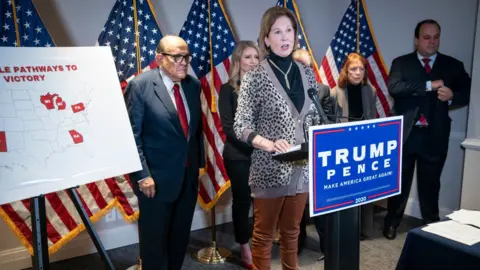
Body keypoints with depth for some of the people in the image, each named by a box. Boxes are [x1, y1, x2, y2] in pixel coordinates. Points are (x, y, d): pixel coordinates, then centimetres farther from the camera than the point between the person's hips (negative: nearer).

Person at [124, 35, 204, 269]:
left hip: (189, 175, 6)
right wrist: (142, 175, -18)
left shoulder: (193, 85, 5)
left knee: (180, 236, 18)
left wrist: (199, 162, 12)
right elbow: (132, 135, -14)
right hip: (157, 178, -5)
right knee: (155, 239, 11)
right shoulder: (140, 85, -12)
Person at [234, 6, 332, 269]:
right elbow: (241, 125, -11)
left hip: (302, 168, 5)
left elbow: (313, 117, 12)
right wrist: (269, 144, -26)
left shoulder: (306, 73, 6)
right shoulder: (255, 76, -9)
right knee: (264, 232, 11)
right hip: (270, 170, -4)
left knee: (292, 230, 20)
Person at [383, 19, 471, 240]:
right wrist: (429, 85, -20)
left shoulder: (453, 65, 8)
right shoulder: (401, 63, 3)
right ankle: (392, 222, 24)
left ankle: (432, 225, 27)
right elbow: (393, 87, -15)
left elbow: (469, 92, 6)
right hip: (405, 133, -1)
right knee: (399, 181, 9)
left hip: (435, 135, 1)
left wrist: (452, 96, -15)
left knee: (430, 183, 12)